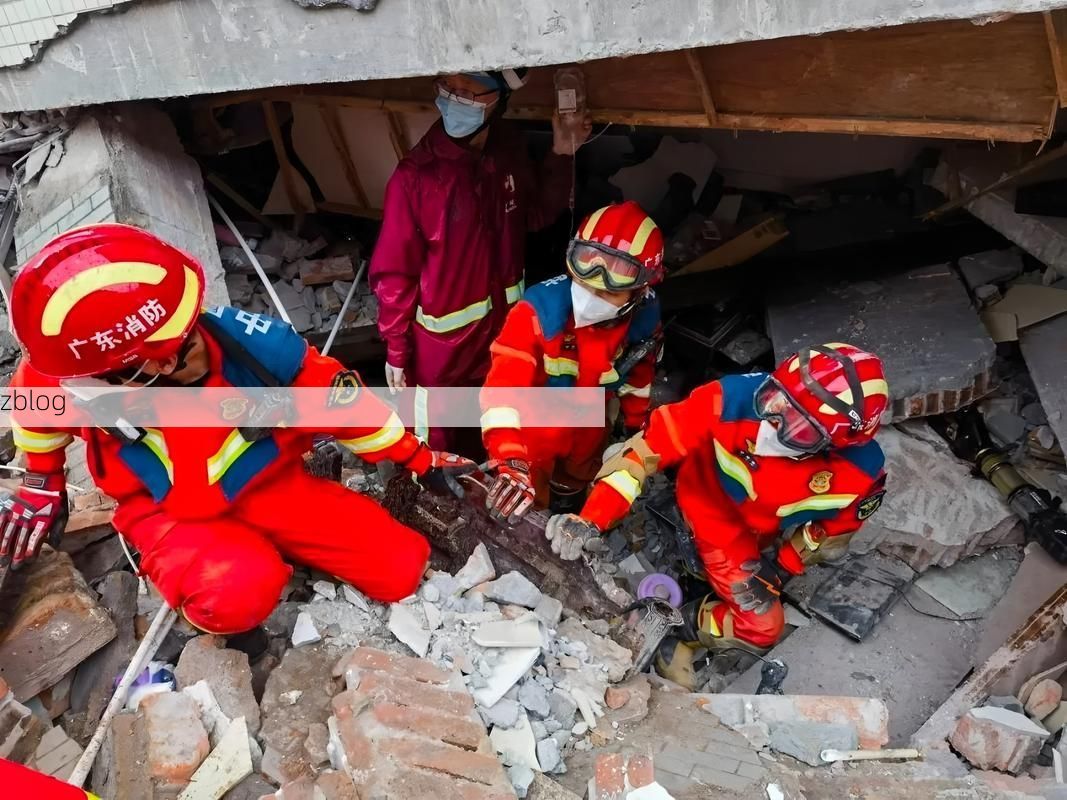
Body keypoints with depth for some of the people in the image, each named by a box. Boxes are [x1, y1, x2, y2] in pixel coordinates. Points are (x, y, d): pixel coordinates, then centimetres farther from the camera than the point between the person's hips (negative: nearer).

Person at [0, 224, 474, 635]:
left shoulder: (246, 340, -28)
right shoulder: (72, 380, -25)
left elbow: (341, 402, -14)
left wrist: (419, 459, -4)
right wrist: (42, 481, 17)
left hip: (272, 485, 2)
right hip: (171, 513, -1)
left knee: (403, 571, -6)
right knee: (240, 596, -37)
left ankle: (274, 545, 17)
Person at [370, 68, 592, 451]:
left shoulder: (510, 149, -8)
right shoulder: (416, 174, -24)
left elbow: (536, 215, 8)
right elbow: (393, 273, -17)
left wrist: (561, 155, -5)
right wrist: (396, 352, -11)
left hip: (504, 323, 5)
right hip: (441, 336, -5)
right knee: (435, 443, 15)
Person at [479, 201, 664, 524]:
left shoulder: (644, 318, -22)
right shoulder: (540, 308, -38)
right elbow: (504, 384, -45)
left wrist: (636, 425, 11)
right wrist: (510, 461, -57)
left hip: (589, 429, 4)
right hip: (536, 424, -4)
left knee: (571, 493, 33)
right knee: (520, 512, 15)